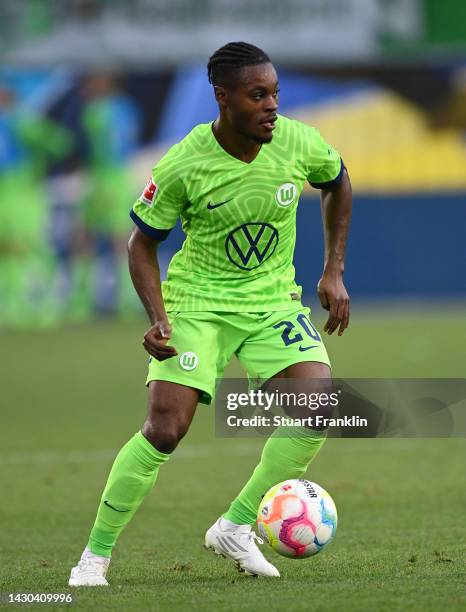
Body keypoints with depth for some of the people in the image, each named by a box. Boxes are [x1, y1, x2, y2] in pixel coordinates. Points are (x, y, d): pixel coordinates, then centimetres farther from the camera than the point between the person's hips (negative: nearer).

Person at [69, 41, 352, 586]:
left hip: (272, 298, 3)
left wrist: (334, 271, 7)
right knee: (164, 429, -17)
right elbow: (142, 243, -6)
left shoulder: (299, 144, -11)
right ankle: (96, 553, 2)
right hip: (196, 301, -3)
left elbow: (337, 185, 12)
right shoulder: (182, 167, -19)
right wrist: (157, 317, -20)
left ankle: (236, 527, -5)